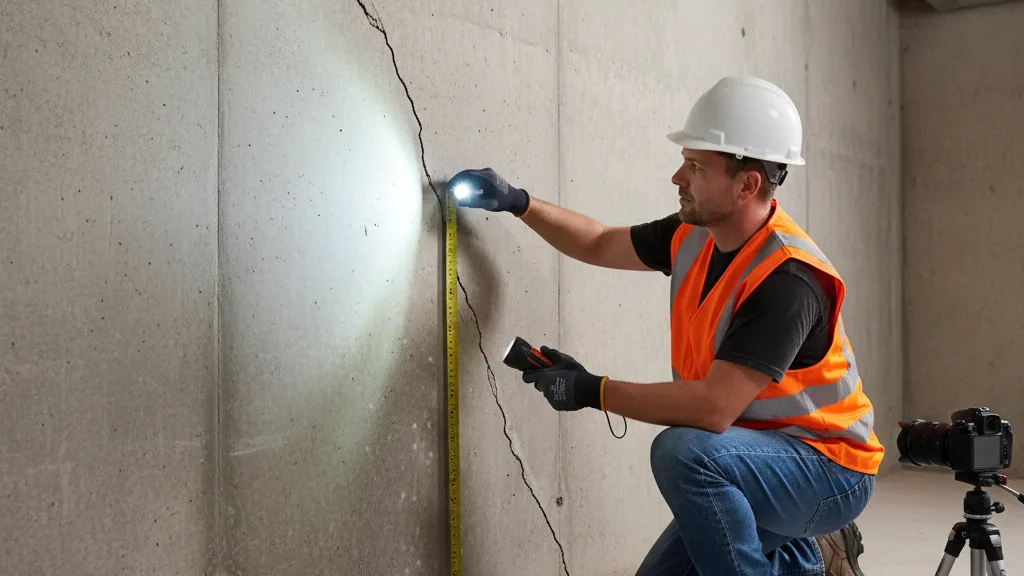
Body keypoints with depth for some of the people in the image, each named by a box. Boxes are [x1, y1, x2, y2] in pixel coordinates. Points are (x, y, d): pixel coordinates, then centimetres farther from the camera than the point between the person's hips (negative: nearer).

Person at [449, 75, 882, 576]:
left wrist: (593, 391, -26)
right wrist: (517, 202, 7)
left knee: (683, 451, -33)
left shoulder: (788, 279, -29)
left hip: (828, 466, -8)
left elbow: (713, 407, -34)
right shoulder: (693, 236, -4)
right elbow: (601, 244, 15)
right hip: (749, 459, 8)